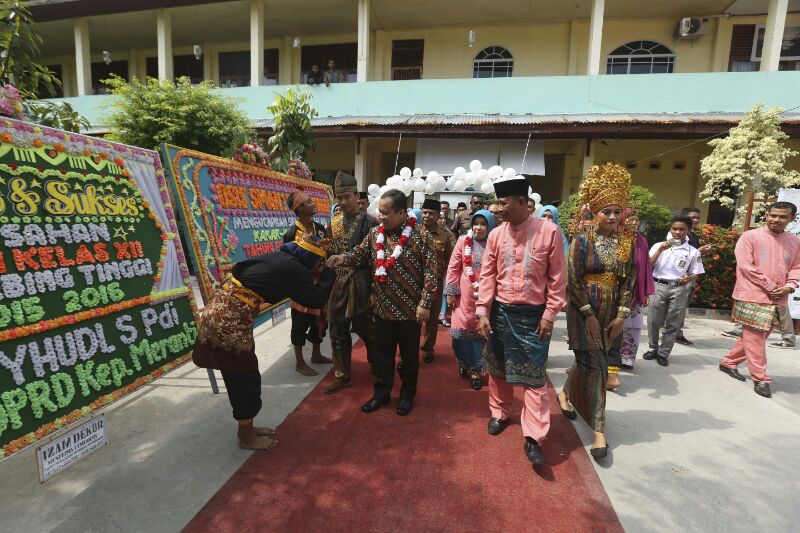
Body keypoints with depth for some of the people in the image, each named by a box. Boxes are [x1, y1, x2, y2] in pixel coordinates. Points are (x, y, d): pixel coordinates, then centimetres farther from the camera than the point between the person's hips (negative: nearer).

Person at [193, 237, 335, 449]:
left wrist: (318, 274, 20)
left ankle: (246, 428, 37)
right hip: (229, 320, -9)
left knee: (242, 378, 20)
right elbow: (317, 299, -7)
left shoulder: (280, 259, 14)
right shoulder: (293, 268, -12)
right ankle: (247, 437, 26)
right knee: (245, 380, 8)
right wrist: (328, 272, 4)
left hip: (219, 311, 9)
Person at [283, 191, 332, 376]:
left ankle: (316, 355, 36)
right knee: (301, 322, 6)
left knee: (319, 318, 17)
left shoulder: (319, 228, 4)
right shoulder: (292, 234, -15)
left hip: (319, 281, 6)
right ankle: (299, 362, 22)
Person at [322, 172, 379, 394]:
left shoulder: (369, 222, -8)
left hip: (360, 286, -4)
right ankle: (342, 375, 26)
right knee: (338, 332, 11)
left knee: (366, 330, 9)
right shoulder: (333, 224, 8)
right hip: (337, 285, 5)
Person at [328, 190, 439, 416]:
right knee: (382, 353, 16)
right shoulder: (374, 233, 3)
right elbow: (360, 255, 10)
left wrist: (425, 303, -15)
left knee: (409, 355, 14)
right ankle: (381, 392, 35)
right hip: (382, 308, 4)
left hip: (410, 309, -4)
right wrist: (342, 259, -11)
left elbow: (430, 271, -12)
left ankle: (407, 395, 33)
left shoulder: (420, 235, -12)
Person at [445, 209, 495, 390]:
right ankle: (464, 362, 31)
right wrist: (450, 292, 0)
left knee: (480, 331, 7)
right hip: (465, 296, 1)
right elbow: (453, 268, 2)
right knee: (461, 330, 5)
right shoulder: (463, 241, -1)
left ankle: (474, 369, 24)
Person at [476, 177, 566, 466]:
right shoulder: (496, 234, 0)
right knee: (497, 368, 16)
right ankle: (499, 413, 38)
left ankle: (533, 437, 12)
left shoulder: (549, 231, -8)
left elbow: (557, 277, -5)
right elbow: (487, 275, 1)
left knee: (534, 376, 2)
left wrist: (549, 314, -7)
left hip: (533, 314, -3)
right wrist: (482, 311, -5)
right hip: (500, 311, 3)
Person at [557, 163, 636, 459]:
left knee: (588, 362, 14)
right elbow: (573, 281, -11)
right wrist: (589, 315, -12)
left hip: (612, 313, 5)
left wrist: (622, 315, -2)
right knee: (594, 366, -3)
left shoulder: (626, 241, 4)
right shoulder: (582, 240, -10)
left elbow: (629, 280, 5)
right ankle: (599, 429, 9)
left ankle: (565, 394, 40)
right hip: (584, 310, -5)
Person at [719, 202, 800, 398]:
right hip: (753, 296, -6)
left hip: (778, 300, 6)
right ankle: (760, 378, 8)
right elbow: (745, 266, -12)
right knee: (755, 338, -2)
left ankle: (729, 363, 28)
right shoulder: (750, 236, -6)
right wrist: (769, 286, -13)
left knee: (755, 337, 13)